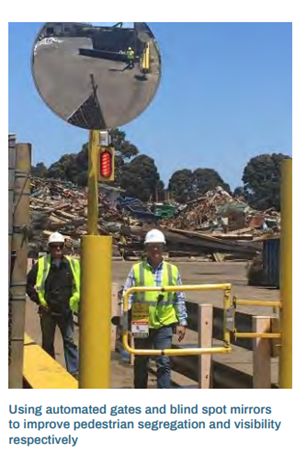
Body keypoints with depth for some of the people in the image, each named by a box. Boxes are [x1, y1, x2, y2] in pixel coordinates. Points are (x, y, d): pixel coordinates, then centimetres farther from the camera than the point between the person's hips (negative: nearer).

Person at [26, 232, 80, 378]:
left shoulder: (72, 264, -2)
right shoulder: (41, 264, -5)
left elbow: (79, 284, 10)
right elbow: (29, 283, 2)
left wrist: (75, 299, 2)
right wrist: (38, 299, -4)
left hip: (66, 310, 0)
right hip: (47, 311, 0)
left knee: (69, 340, 3)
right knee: (47, 343, 12)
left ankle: (74, 371, 4)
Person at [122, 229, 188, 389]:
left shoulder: (172, 270, 3)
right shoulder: (136, 269, -1)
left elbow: (179, 299, 7)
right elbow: (127, 297, -2)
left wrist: (182, 322, 4)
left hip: (164, 324, 0)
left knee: (164, 363, -3)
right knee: (141, 362, 13)